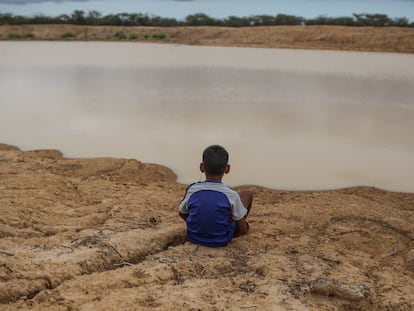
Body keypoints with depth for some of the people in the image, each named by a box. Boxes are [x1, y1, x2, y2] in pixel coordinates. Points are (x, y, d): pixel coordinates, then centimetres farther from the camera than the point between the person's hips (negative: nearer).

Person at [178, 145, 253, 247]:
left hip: (194, 237, 2)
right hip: (222, 241, -2)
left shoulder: (192, 190, -17)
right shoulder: (231, 195, -23)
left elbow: (182, 213, 2)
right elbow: (243, 230, -15)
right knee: (247, 194, 11)